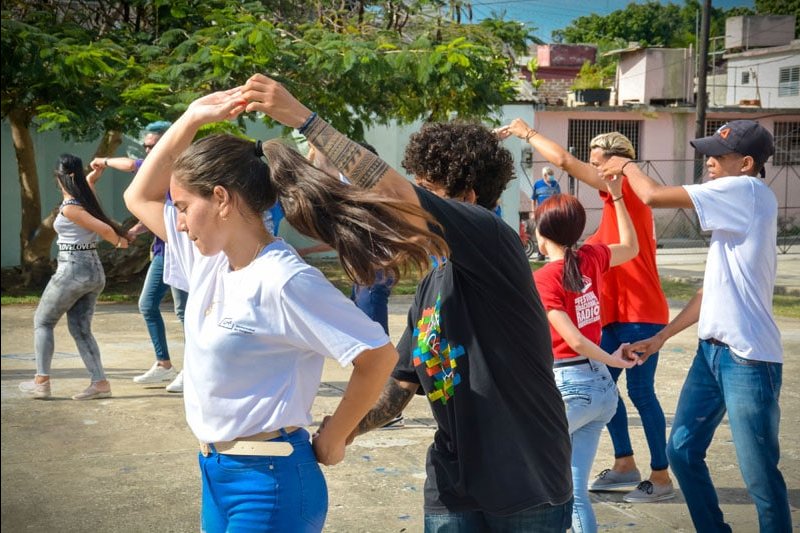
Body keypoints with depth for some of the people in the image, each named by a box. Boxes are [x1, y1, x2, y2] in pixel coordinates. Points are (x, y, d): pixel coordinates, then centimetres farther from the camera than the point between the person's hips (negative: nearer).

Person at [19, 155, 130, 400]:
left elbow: (104, 229, -20)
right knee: (81, 329, 11)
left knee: (42, 322, 8)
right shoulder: (86, 197, 7)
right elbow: (90, 180, 32)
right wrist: (98, 169, 16)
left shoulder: (69, 208, -15)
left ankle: (41, 381, 6)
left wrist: (118, 242, -3)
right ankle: (100, 382, 3)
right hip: (94, 271, 8)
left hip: (72, 270, -8)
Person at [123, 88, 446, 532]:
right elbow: (140, 198, 15)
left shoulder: (283, 281, -20)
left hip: (269, 482, -9)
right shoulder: (210, 258, 4)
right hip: (216, 473, 9)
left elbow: (378, 356, -19)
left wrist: (333, 437, -9)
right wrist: (192, 119, 5)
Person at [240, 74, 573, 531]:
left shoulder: (493, 240, -13)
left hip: (526, 486, -6)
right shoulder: (431, 286, 10)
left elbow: (393, 194, -25)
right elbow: (402, 388, 11)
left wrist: (302, 117, -25)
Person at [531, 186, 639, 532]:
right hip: (603, 387, 7)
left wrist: (611, 359, -2)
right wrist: (617, 196, 24)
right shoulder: (592, 258, 5)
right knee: (574, 490, 10)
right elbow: (631, 247, 28)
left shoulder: (541, 279, -12)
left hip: (567, 387, -7)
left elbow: (573, 339, -17)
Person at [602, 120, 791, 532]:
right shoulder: (734, 209, 17)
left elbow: (654, 196, -16)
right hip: (712, 350, 10)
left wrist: (626, 165, 4)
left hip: (748, 359, -10)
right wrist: (660, 338, 19)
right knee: (682, 451, 15)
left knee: (760, 476, 0)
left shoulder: (748, 191, -12)